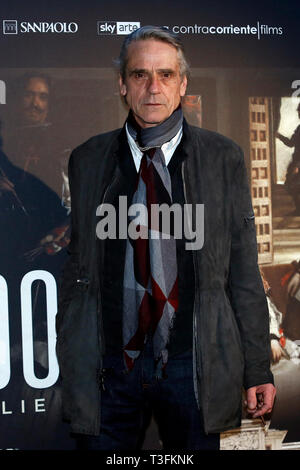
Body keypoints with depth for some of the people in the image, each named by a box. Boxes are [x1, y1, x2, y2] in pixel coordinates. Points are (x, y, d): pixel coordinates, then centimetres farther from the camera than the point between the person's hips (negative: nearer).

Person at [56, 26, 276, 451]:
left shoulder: (223, 157, 2)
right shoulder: (88, 160, 5)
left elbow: (244, 271, 1)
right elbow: (76, 268, 8)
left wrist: (258, 369, -1)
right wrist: (69, 364, 6)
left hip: (193, 364, 0)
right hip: (108, 368, 1)